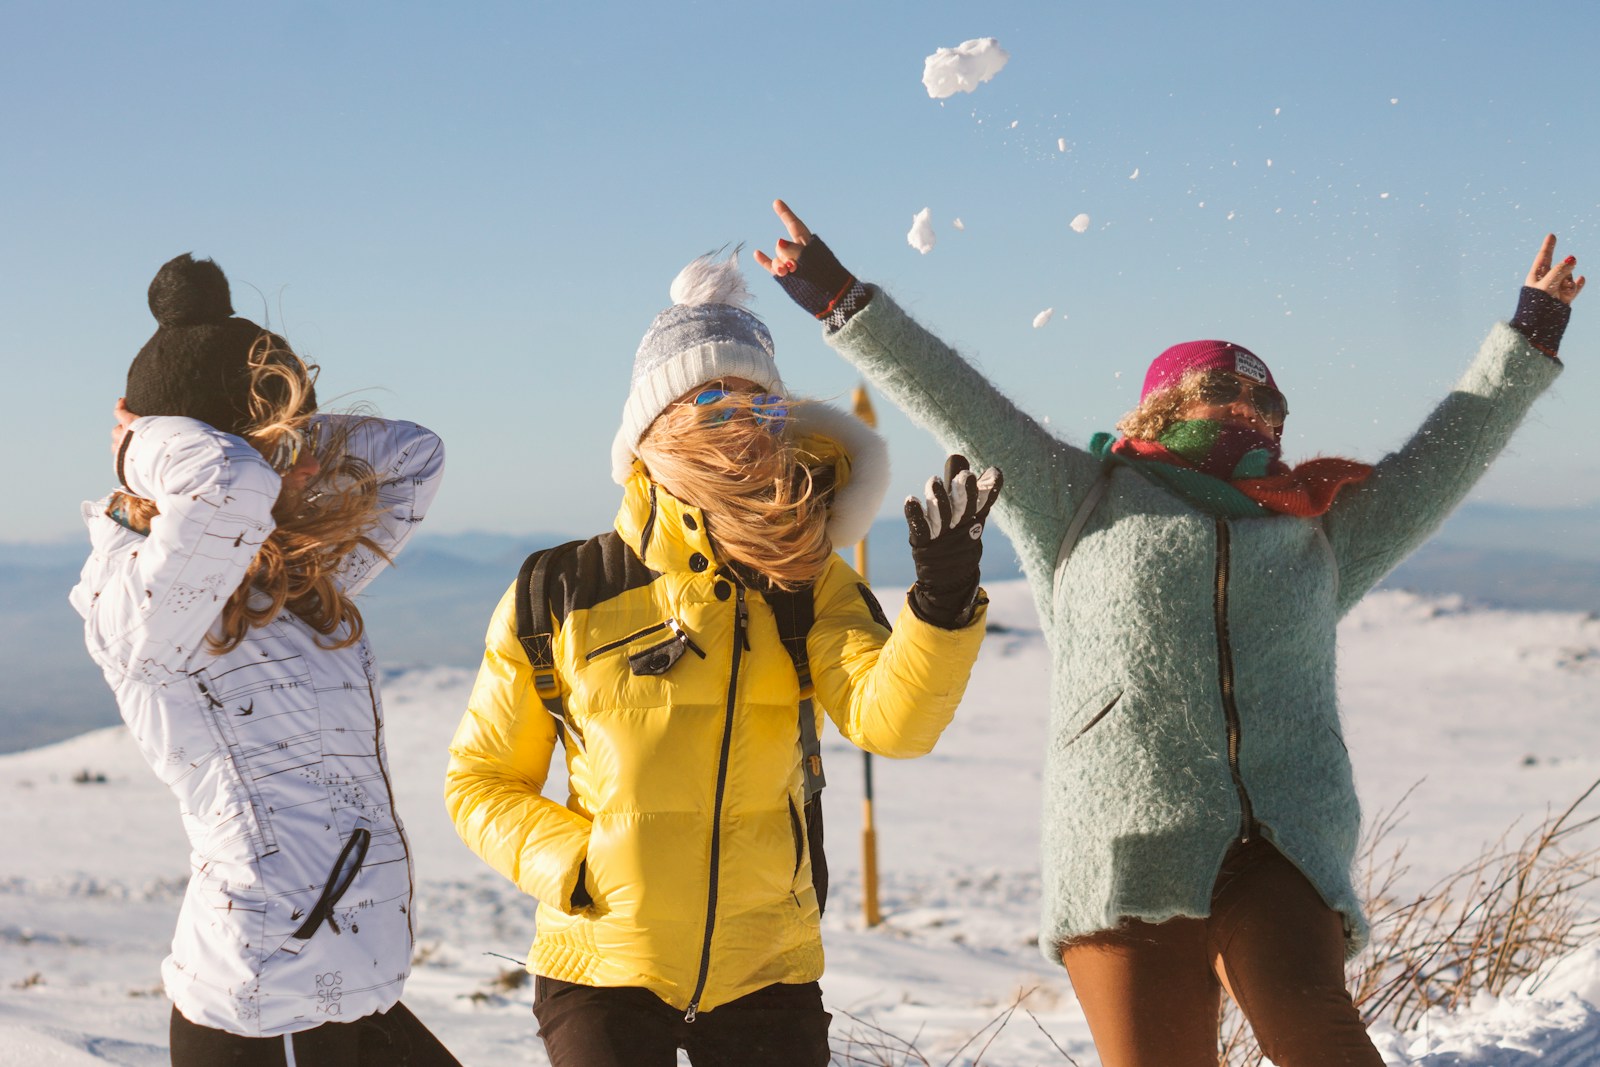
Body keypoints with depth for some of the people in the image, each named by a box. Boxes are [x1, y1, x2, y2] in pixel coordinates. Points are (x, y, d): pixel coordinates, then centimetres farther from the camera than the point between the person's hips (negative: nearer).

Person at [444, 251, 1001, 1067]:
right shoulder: (558, 599, -4)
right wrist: (575, 866, -12)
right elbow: (479, 783, 5)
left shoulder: (809, 586, 0)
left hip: (766, 973, 2)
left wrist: (943, 601, -34)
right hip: (604, 965, -2)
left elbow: (889, 717, -18)